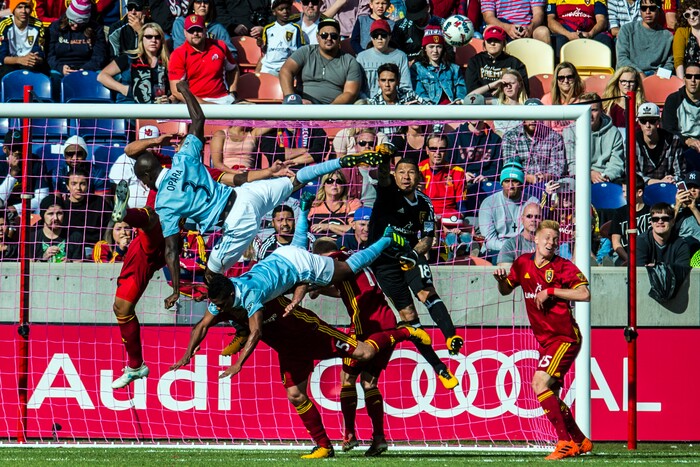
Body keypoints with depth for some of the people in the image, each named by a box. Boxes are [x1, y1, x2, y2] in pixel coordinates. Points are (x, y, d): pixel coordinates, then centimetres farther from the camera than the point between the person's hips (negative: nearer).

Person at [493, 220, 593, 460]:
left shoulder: (563, 267, -9)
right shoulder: (523, 264, 8)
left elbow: (584, 294, -20)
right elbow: (506, 291, 22)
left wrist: (550, 291, -20)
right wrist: (501, 279, -1)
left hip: (565, 337, -8)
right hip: (546, 341, 8)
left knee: (540, 383, -21)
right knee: (550, 396, 10)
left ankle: (565, 443, -20)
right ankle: (581, 441, 25)